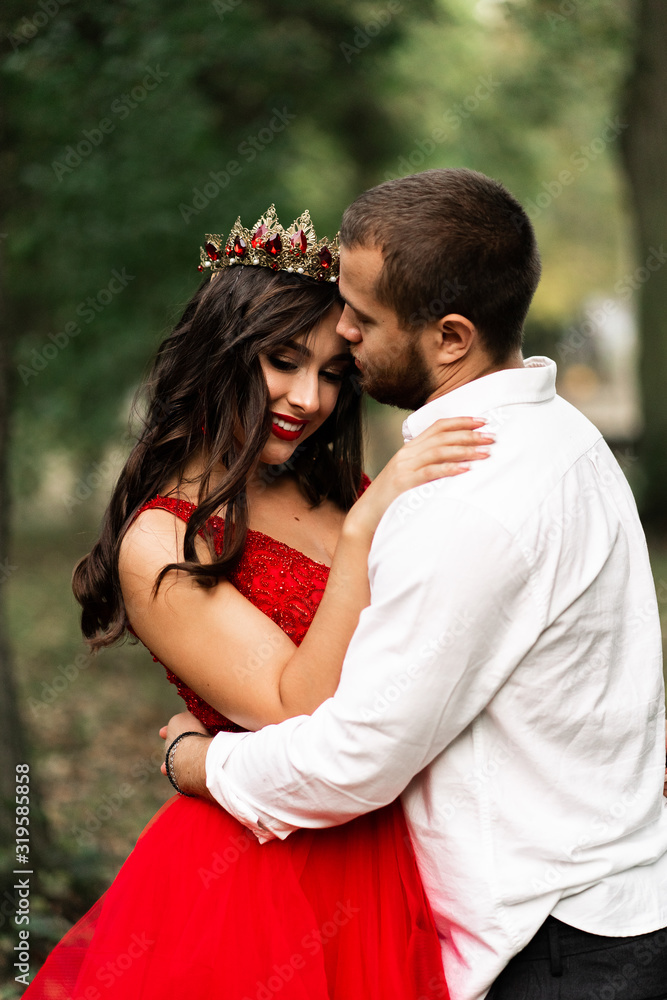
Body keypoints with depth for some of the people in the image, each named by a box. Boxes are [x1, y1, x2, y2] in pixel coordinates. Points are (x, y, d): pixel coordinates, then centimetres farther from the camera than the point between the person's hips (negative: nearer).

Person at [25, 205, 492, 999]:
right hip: (267, 884, -6)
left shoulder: (343, 490, 5)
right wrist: (364, 530, -29)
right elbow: (306, 715, -23)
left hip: (389, 860, 6)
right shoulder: (162, 544, -14)